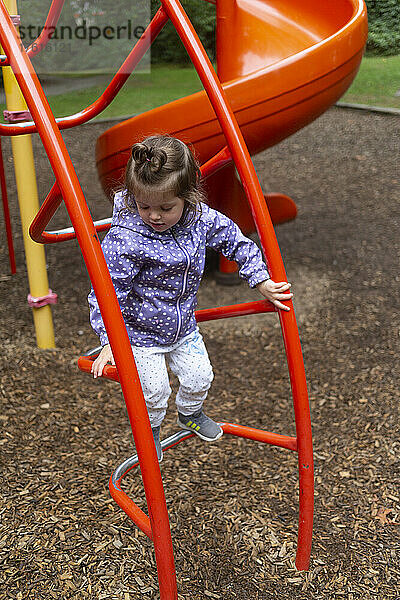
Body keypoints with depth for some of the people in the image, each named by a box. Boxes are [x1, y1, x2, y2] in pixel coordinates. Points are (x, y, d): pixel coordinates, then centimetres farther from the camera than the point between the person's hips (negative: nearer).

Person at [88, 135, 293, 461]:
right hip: (141, 333, -4)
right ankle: (150, 428, 42)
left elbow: (237, 241, -1)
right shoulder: (122, 240, -32)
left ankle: (190, 413, 50)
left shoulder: (202, 219, -18)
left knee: (199, 377, 16)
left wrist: (262, 282, -1)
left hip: (184, 328, 5)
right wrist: (110, 343, -31)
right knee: (154, 390, 8)